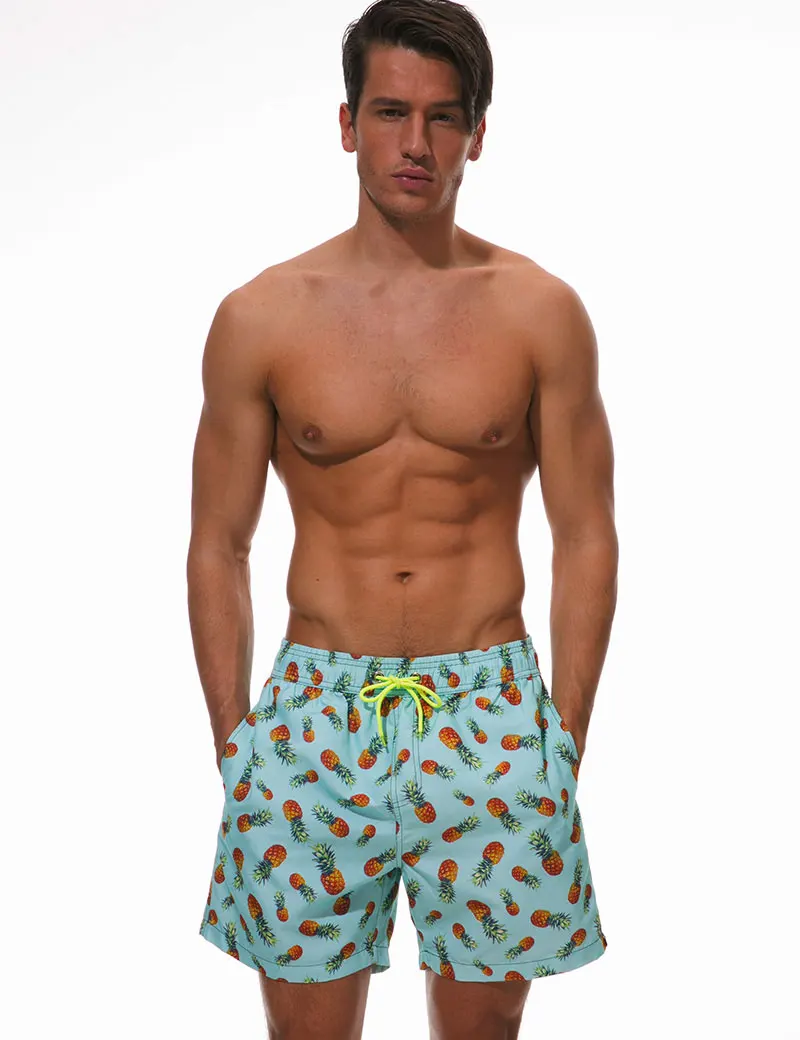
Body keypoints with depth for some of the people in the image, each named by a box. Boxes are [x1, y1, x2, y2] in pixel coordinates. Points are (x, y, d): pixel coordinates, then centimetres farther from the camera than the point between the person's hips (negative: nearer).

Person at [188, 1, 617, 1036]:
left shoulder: (542, 311, 0)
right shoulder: (259, 317, 0)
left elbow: (586, 541, 3)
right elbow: (217, 547, 5)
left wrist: (566, 742, 0)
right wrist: (233, 746, 1)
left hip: (490, 710, 0)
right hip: (316, 712, 0)